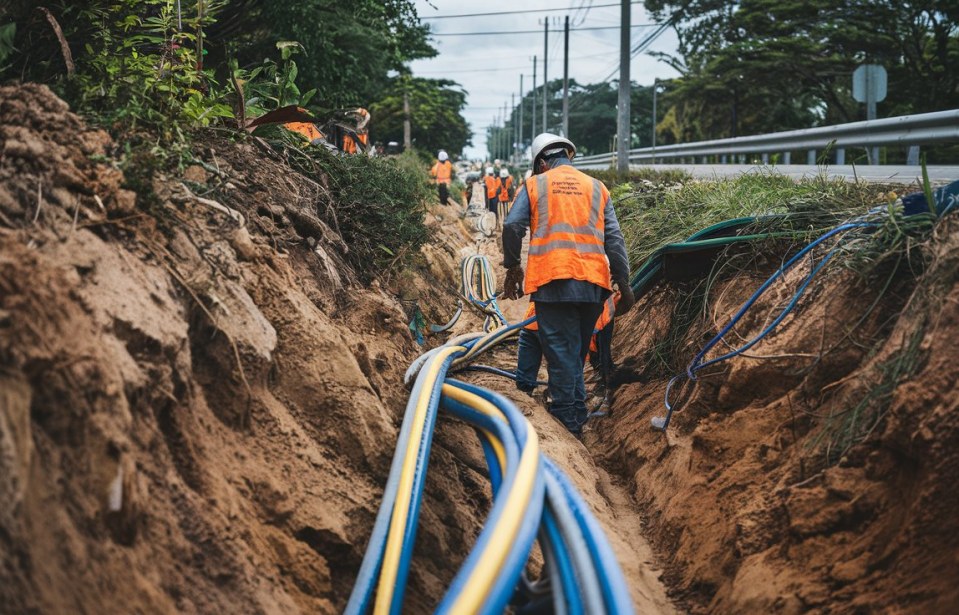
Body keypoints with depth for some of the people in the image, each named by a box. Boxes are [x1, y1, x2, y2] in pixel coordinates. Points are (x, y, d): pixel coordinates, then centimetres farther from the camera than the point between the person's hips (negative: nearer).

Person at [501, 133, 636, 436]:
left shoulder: (534, 184, 9)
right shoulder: (597, 188, 16)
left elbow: (512, 226, -2)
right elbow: (614, 239, 9)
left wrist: (513, 268, 9)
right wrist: (624, 284, 10)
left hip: (551, 280, -3)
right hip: (593, 283, 3)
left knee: (560, 351, 0)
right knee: (577, 351, 15)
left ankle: (567, 420, 0)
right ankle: (577, 416, 19)